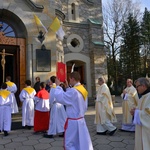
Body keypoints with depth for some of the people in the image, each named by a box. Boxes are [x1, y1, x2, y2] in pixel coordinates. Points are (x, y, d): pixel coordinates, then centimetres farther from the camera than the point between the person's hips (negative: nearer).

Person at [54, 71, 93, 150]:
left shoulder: (73, 91, -23)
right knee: (83, 144, 16)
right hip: (81, 120, 9)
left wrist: (58, 85, -8)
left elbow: (59, 97, -21)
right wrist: (68, 88, 16)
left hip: (73, 122, -9)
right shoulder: (82, 90, 6)